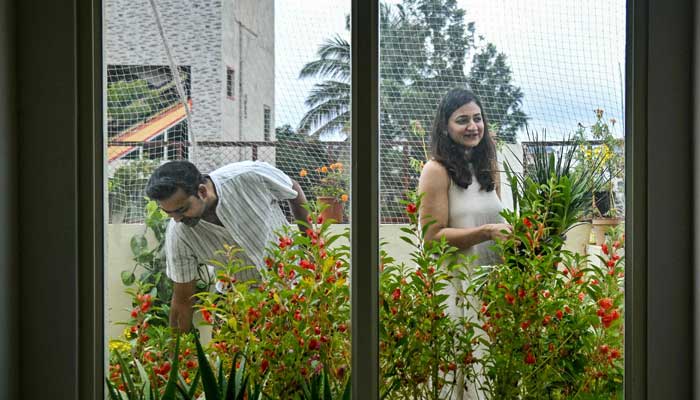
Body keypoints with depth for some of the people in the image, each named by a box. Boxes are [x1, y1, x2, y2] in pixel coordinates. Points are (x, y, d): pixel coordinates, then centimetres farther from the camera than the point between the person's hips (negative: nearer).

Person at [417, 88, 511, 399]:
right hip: (454, 283, -6)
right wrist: (486, 233, -21)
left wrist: (511, 234, 5)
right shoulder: (437, 170, -8)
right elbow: (433, 236, -13)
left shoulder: (487, 167, 13)